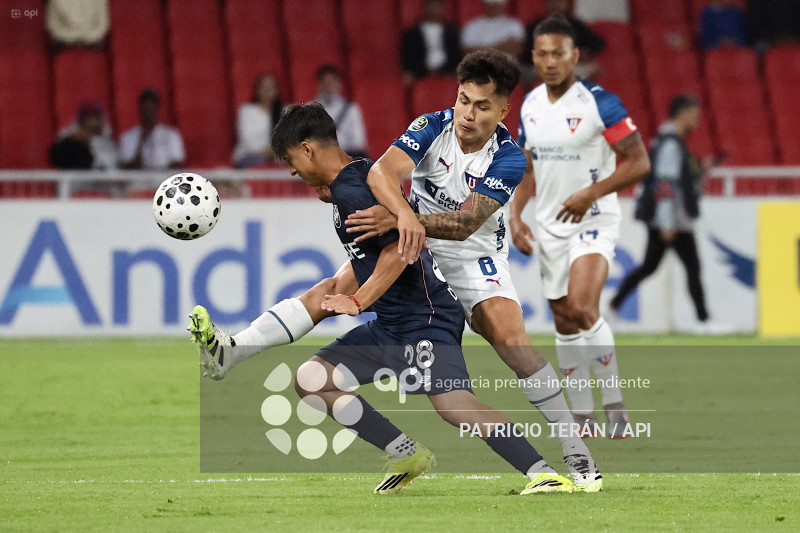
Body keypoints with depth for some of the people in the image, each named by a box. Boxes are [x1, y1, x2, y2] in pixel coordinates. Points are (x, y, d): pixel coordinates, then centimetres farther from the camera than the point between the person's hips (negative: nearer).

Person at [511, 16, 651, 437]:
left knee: (582, 307, -25)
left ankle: (615, 407, -15)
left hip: (593, 221, -6)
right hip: (548, 226, 6)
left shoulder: (599, 103, -13)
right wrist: (515, 214, 4)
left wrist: (590, 194, -22)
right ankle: (582, 418, 19)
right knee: (565, 324, 8)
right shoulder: (530, 105, 6)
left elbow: (638, 162, -13)